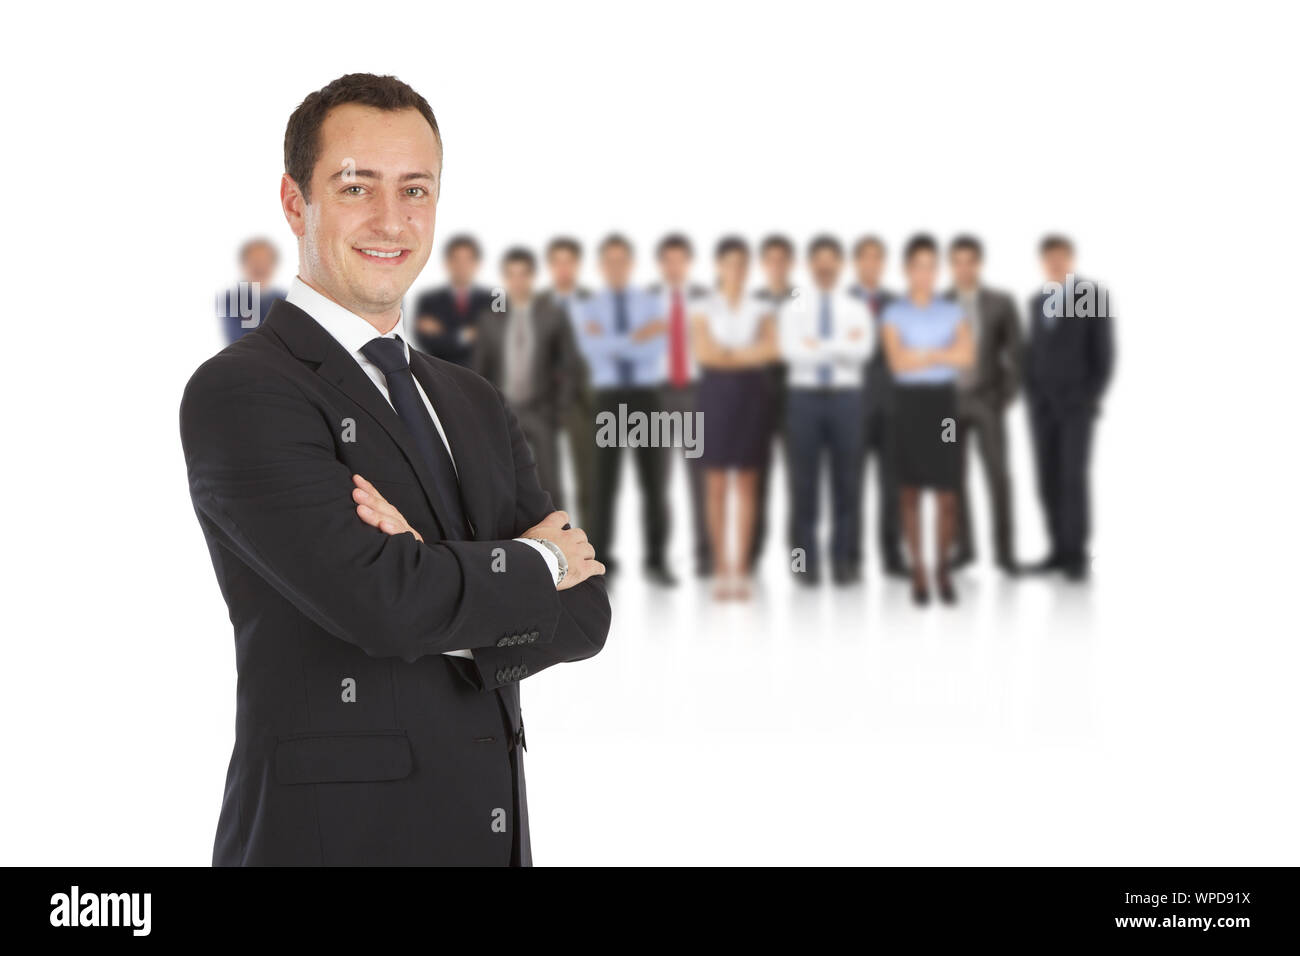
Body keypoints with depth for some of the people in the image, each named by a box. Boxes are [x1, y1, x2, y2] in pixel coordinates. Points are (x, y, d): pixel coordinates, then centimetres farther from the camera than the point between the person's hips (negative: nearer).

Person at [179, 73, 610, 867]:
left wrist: (444, 583, -16)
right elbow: (378, 596, -22)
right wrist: (532, 562, -5)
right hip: (332, 830, -6)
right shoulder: (241, 391, -10)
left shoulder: (477, 405, 13)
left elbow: (584, 612, 3)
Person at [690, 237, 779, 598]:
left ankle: (741, 569, 1)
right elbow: (703, 353, -8)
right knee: (715, 483, -2)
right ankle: (720, 569, 1)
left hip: (752, 393, 1)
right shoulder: (703, 310, 6)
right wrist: (746, 354, -8)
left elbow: (770, 349, -7)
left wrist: (726, 352, -12)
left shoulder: (761, 309, 9)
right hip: (716, 392, -1)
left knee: (747, 483, 1)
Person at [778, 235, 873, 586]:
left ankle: (843, 560, 7)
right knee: (803, 481, 2)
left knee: (847, 481, 1)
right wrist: (840, 347, -13)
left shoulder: (856, 309, 7)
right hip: (804, 397, -1)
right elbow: (791, 351, -12)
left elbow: (861, 350, -10)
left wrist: (818, 346, -13)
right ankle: (805, 561, 8)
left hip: (845, 398, 1)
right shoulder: (792, 309, 5)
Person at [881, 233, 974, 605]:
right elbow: (898, 362, -11)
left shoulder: (953, 312, 8)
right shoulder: (894, 314, 3)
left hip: (943, 401, 1)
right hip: (908, 401, -1)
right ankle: (918, 571, 6)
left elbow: (967, 356, -7)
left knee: (947, 490, -2)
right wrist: (942, 355, -8)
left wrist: (921, 354, -11)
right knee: (910, 488, 1)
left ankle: (943, 569, 8)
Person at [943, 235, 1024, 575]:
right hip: (948, 402, 1)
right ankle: (963, 547, 12)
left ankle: (1004, 550, 2)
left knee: (998, 477, -6)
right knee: (952, 477, 2)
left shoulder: (1001, 303, -1)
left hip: (987, 401, -1)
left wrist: (1008, 395, -7)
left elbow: (1017, 353, 2)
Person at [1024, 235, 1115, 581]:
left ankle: (1076, 556, -6)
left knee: (1073, 478, -12)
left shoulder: (1094, 295, -6)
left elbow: (1104, 351, -8)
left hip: (1077, 403, -5)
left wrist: (1093, 397, -14)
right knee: (1048, 479, 2)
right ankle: (1060, 551, 9)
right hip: (1042, 404, 5)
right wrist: (1031, 394, 4)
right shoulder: (1038, 302, 12)